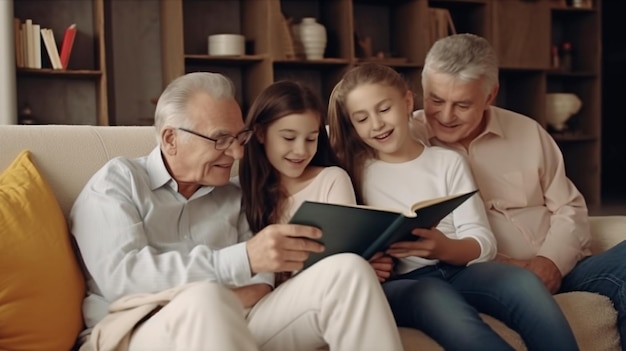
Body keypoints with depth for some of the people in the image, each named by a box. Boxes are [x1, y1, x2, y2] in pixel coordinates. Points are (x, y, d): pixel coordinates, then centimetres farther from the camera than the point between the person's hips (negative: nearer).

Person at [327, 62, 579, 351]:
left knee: (524, 283, -29)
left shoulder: (449, 162, 13)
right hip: (399, 283, -2)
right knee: (438, 301, -37)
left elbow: (483, 243, 4)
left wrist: (444, 248, -18)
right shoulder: (354, 170, 10)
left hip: (456, 269, 3)